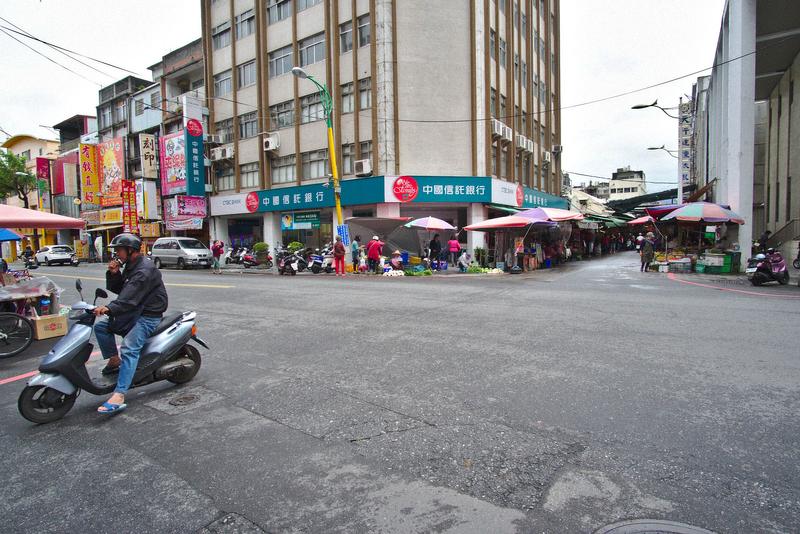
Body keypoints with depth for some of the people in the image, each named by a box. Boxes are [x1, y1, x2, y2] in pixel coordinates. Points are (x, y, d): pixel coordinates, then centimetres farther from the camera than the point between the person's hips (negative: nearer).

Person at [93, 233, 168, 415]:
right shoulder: (130, 266, 15)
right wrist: (114, 274, -1)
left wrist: (109, 308, -41)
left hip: (148, 316, -10)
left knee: (129, 349, -26)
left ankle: (119, 396, -33)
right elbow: (116, 289, 17)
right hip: (133, 313, 10)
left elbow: (130, 298, -29)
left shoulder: (145, 269, -18)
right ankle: (114, 360, 14)